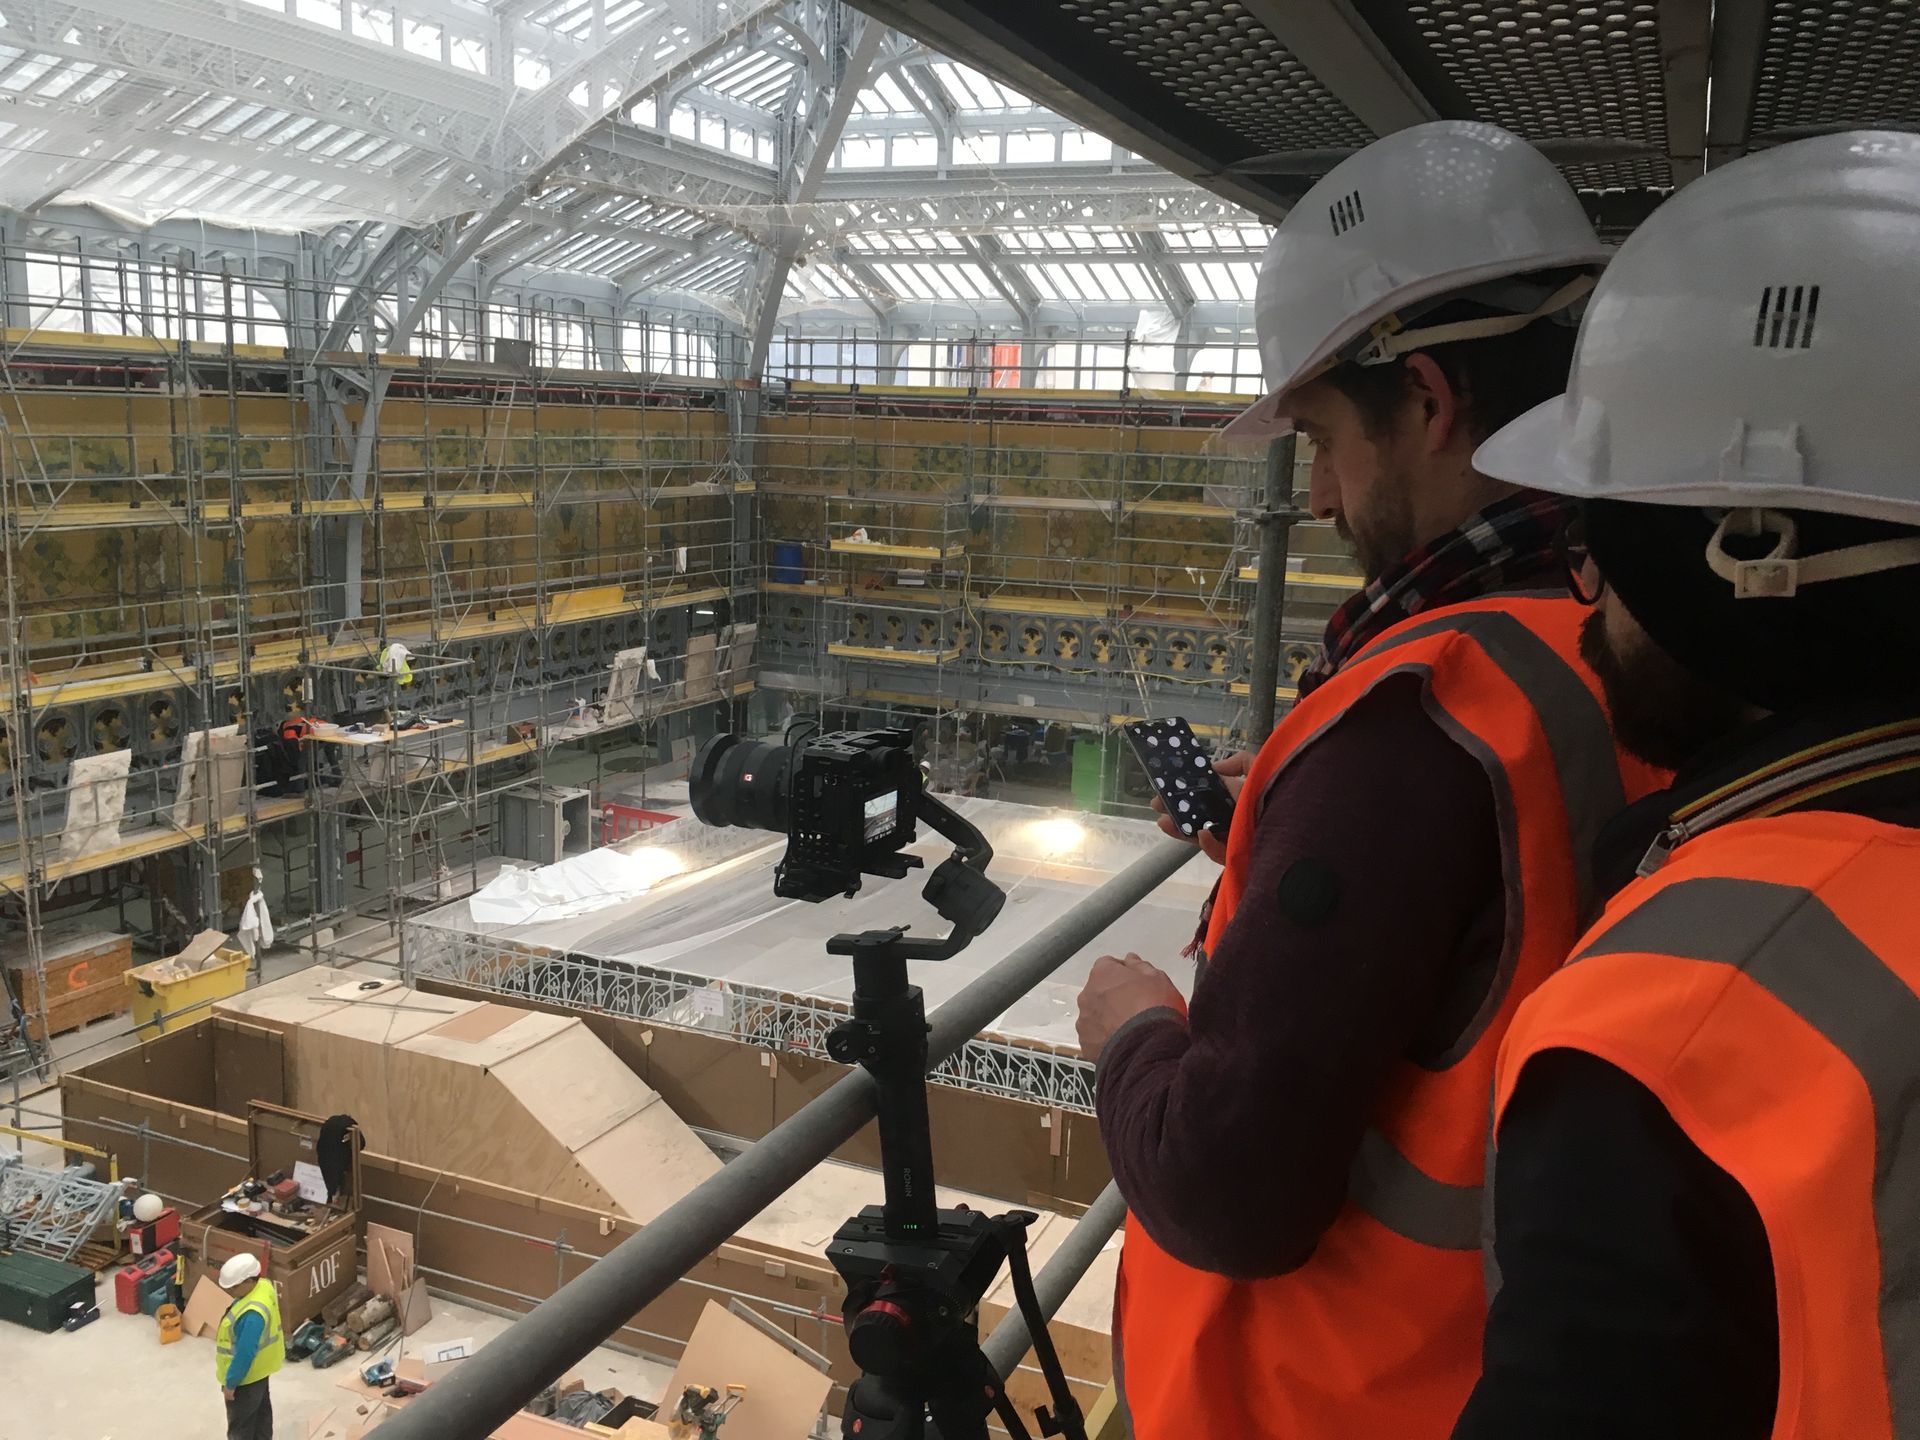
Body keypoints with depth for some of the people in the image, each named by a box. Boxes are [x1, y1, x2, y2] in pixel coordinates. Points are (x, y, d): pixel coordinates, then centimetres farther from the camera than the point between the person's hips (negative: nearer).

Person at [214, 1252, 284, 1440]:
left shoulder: (252, 1315, -39)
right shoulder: (263, 1285, -11)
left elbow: (245, 1354, -30)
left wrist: (230, 1382, -18)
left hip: (246, 1375, -9)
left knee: (239, 1424, 12)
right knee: (261, 1409, 27)